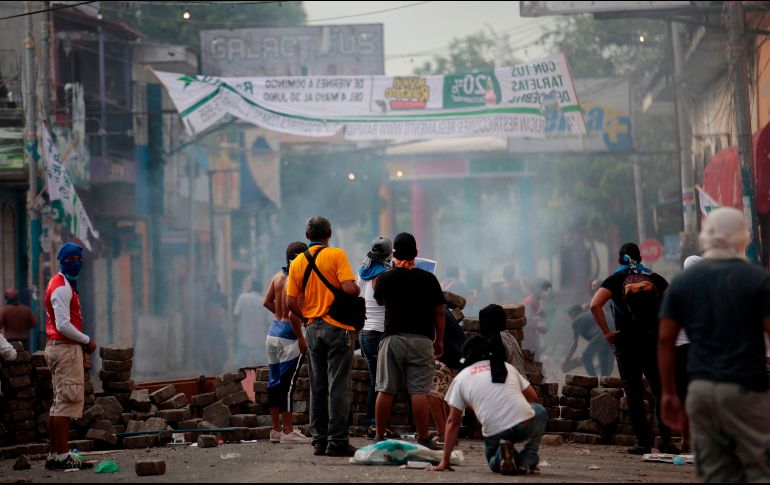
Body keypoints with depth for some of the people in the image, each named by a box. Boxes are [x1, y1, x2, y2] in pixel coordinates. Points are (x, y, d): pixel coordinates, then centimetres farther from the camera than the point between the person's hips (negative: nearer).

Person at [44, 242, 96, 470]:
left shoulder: (63, 284, 18)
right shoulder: (62, 288, -14)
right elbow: (64, 325, -21)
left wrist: (83, 342, 12)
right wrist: (87, 341, -10)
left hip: (58, 348, 11)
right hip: (66, 349, -11)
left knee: (59, 404, 12)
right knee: (67, 402, -11)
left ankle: (54, 456, 16)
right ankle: (62, 456, -13)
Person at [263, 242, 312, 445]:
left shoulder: (278, 276, 7)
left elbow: (267, 302, 15)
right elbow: (293, 315, -24)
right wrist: (301, 338, -16)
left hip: (273, 331, 8)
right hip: (288, 336, -8)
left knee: (275, 382, 12)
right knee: (287, 383, -4)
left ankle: (276, 429, 19)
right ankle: (288, 431, -1)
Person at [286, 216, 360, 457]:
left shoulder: (297, 263, 7)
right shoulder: (336, 255, -7)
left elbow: (291, 302, 3)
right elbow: (349, 288, -18)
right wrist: (358, 289, 4)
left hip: (313, 328, 5)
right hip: (338, 327, -5)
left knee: (317, 387, 10)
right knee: (338, 386, -3)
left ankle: (320, 440, 11)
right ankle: (337, 441, -6)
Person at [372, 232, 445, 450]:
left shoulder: (386, 278, 1)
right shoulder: (428, 279, -2)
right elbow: (439, 312, 2)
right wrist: (439, 340, 12)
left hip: (392, 338, 1)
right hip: (421, 340, -1)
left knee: (386, 390, 4)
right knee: (419, 391, -3)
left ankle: (379, 437, 8)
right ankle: (423, 439, -3)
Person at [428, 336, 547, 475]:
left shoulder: (461, 377, 17)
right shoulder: (507, 366, 22)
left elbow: (453, 422, 16)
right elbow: (534, 399, 22)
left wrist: (445, 461, 19)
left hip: (495, 434, 0)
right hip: (526, 425, 0)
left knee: (494, 462, 35)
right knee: (540, 411, 36)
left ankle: (503, 455, -4)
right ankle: (527, 462, 15)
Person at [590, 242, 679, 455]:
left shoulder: (615, 280, 2)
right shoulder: (654, 278, 9)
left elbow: (595, 305, -13)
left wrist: (606, 333, -7)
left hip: (627, 341, -2)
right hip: (655, 339, 2)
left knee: (633, 392, 2)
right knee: (660, 390, 8)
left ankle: (643, 441, -3)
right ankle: (666, 439, 1)